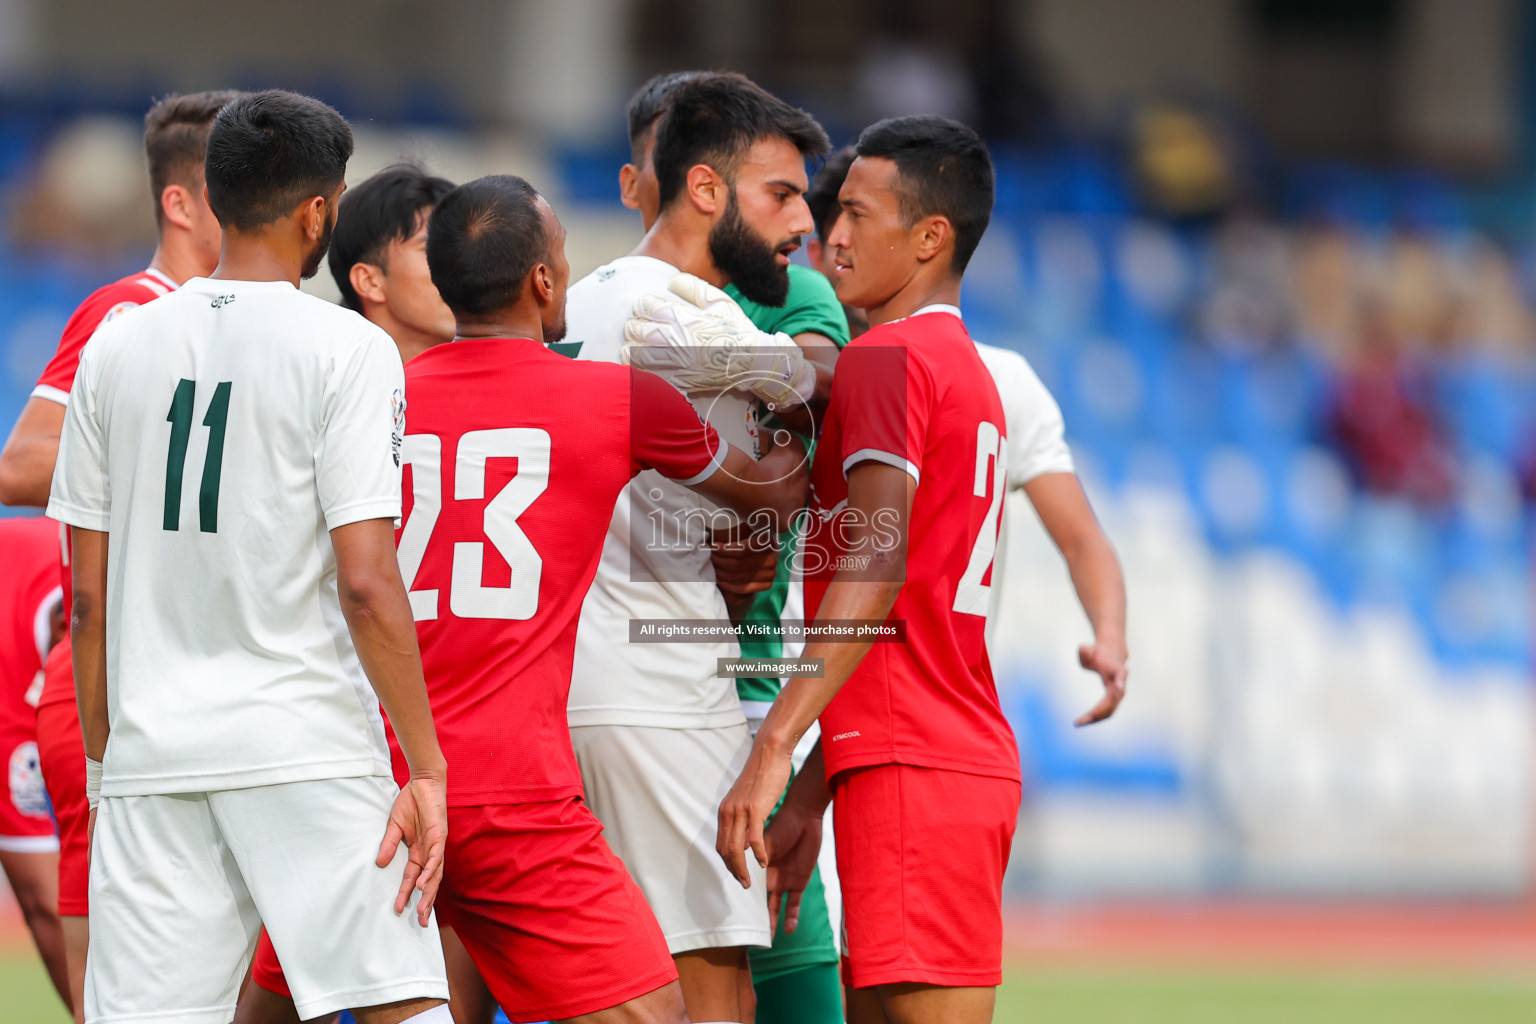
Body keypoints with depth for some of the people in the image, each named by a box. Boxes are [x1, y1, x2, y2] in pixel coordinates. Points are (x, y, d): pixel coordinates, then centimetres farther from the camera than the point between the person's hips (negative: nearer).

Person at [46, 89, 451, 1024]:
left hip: (151, 754, 4)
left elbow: (88, 596, 10)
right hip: (311, 746, -4)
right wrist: (427, 769, -7)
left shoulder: (117, 348, 9)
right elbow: (366, 586, -11)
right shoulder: (347, 349, -5)